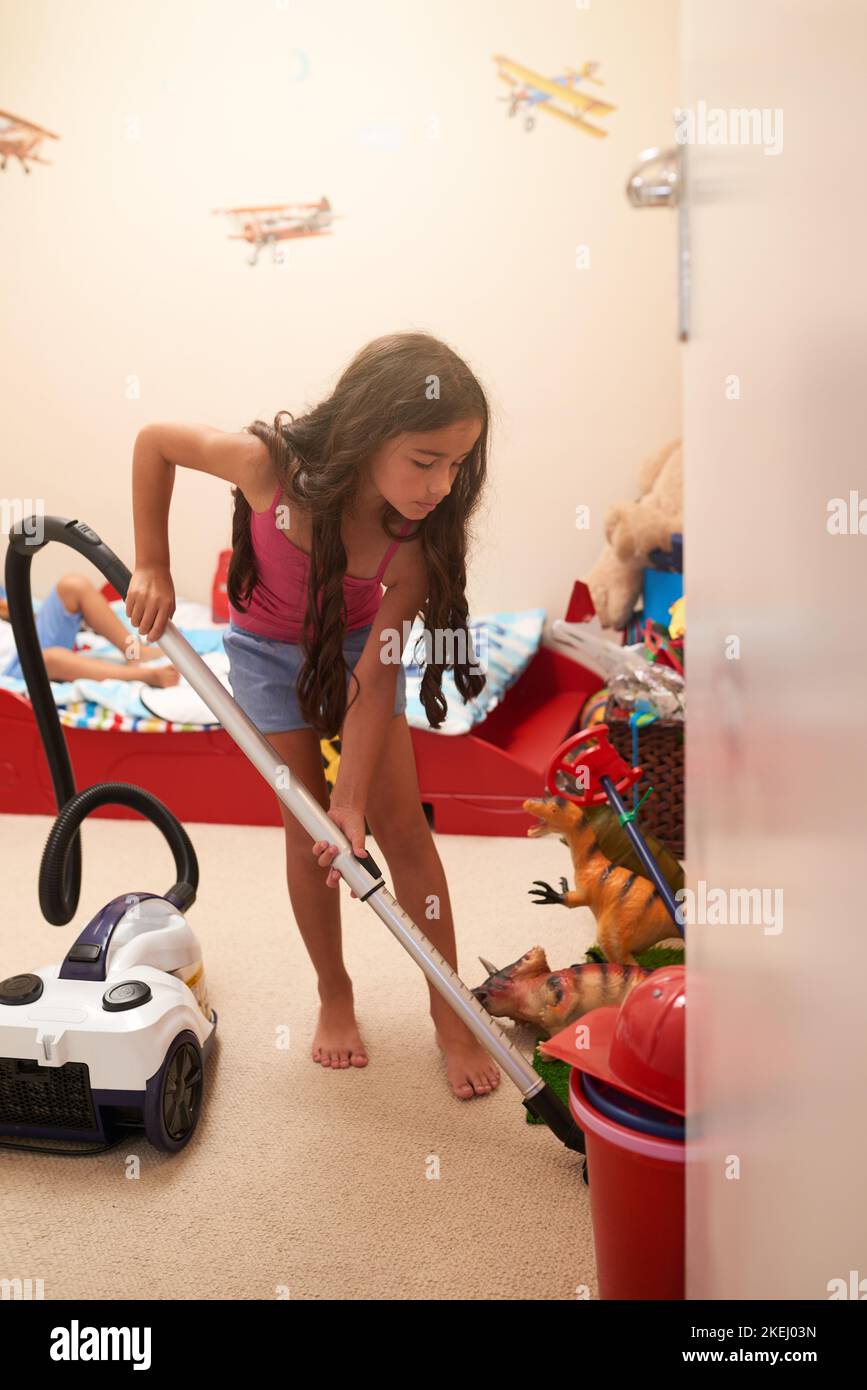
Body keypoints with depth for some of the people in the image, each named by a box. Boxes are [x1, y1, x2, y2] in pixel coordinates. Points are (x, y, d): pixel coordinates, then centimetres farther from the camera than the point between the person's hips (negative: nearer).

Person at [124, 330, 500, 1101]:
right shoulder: (271, 463, -34)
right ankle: (335, 996, 23)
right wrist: (152, 566, -16)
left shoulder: (416, 536, -30)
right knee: (307, 829, 2)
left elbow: (376, 671, -27)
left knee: (401, 823, -2)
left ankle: (449, 1010, 13)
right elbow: (155, 441, -15)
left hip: (355, 643, 1)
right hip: (271, 650, 0)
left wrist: (354, 797, -27)